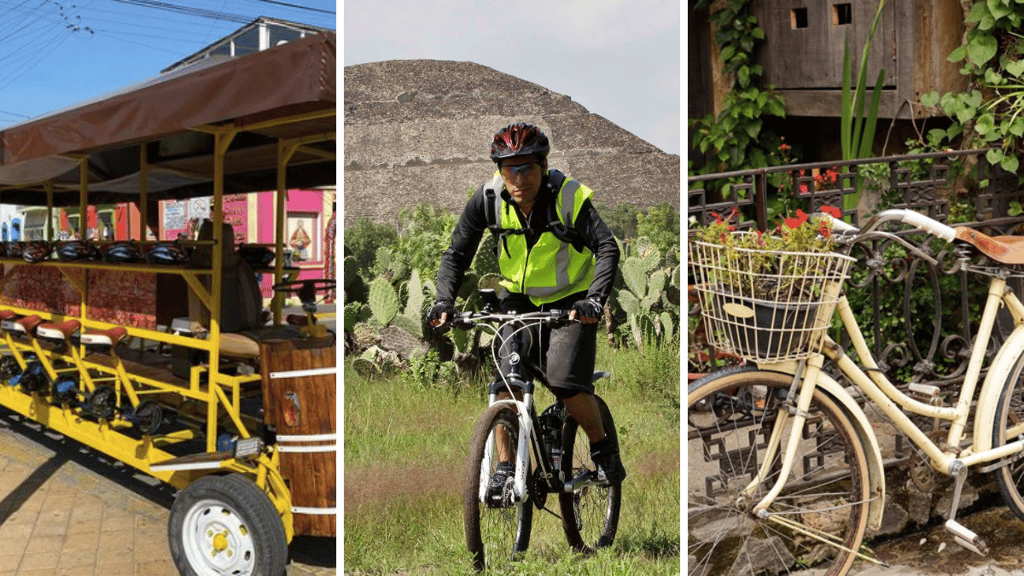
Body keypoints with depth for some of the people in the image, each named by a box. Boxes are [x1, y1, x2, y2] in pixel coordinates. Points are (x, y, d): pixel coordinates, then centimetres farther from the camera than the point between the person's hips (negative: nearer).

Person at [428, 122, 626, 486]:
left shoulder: (570, 197, -23)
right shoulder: (488, 199, -15)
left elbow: (607, 248, -29)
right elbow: (457, 254, -10)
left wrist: (594, 300, -44)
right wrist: (444, 301, -25)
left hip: (569, 302, -3)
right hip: (518, 299, 3)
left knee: (565, 384, -16)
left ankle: (603, 447, 11)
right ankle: (505, 466, 2)